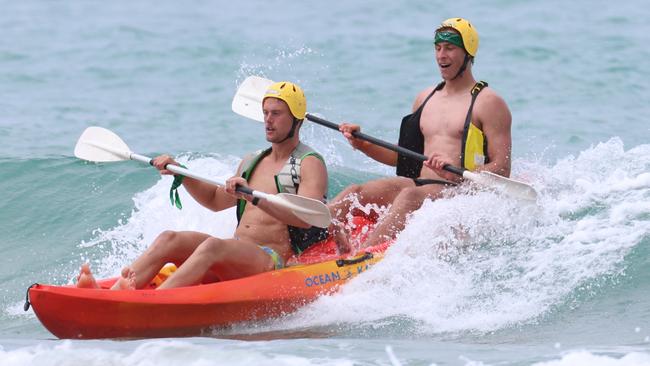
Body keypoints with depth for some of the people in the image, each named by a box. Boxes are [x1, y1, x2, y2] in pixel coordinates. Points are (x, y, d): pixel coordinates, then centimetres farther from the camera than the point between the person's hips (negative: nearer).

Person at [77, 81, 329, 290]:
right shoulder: (252, 163, 25)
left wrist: (254, 198, -31)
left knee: (213, 245, -35)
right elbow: (216, 200, 37)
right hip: (235, 256, 8)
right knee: (169, 239, -14)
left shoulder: (310, 164, -1)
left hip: (274, 262, -8)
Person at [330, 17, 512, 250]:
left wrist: (457, 174, -24)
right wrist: (363, 146, 14)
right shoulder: (425, 98, 22)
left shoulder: (488, 103, 0)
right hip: (420, 185, 7)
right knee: (355, 192, -18)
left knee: (411, 196, -37)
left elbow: (502, 170, -8)